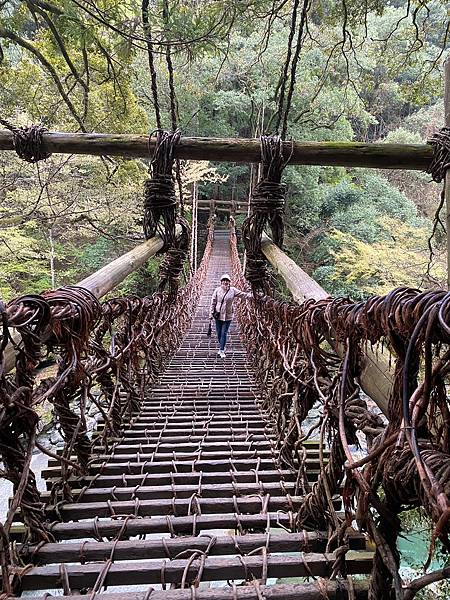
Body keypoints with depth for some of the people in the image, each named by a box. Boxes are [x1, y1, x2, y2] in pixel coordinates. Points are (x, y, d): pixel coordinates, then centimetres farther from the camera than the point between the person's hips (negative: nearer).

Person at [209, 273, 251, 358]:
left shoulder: (233, 290, -2)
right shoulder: (217, 290, -3)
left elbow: (243, 294, 3)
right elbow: (213, 302, 1)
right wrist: (211, 313, 0)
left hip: (227, 316, -1)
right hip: (218, 315, 1)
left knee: (224, 333, -3)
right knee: (219, 333, 10)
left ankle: (222, 350, 5)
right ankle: (221, 347, 32)